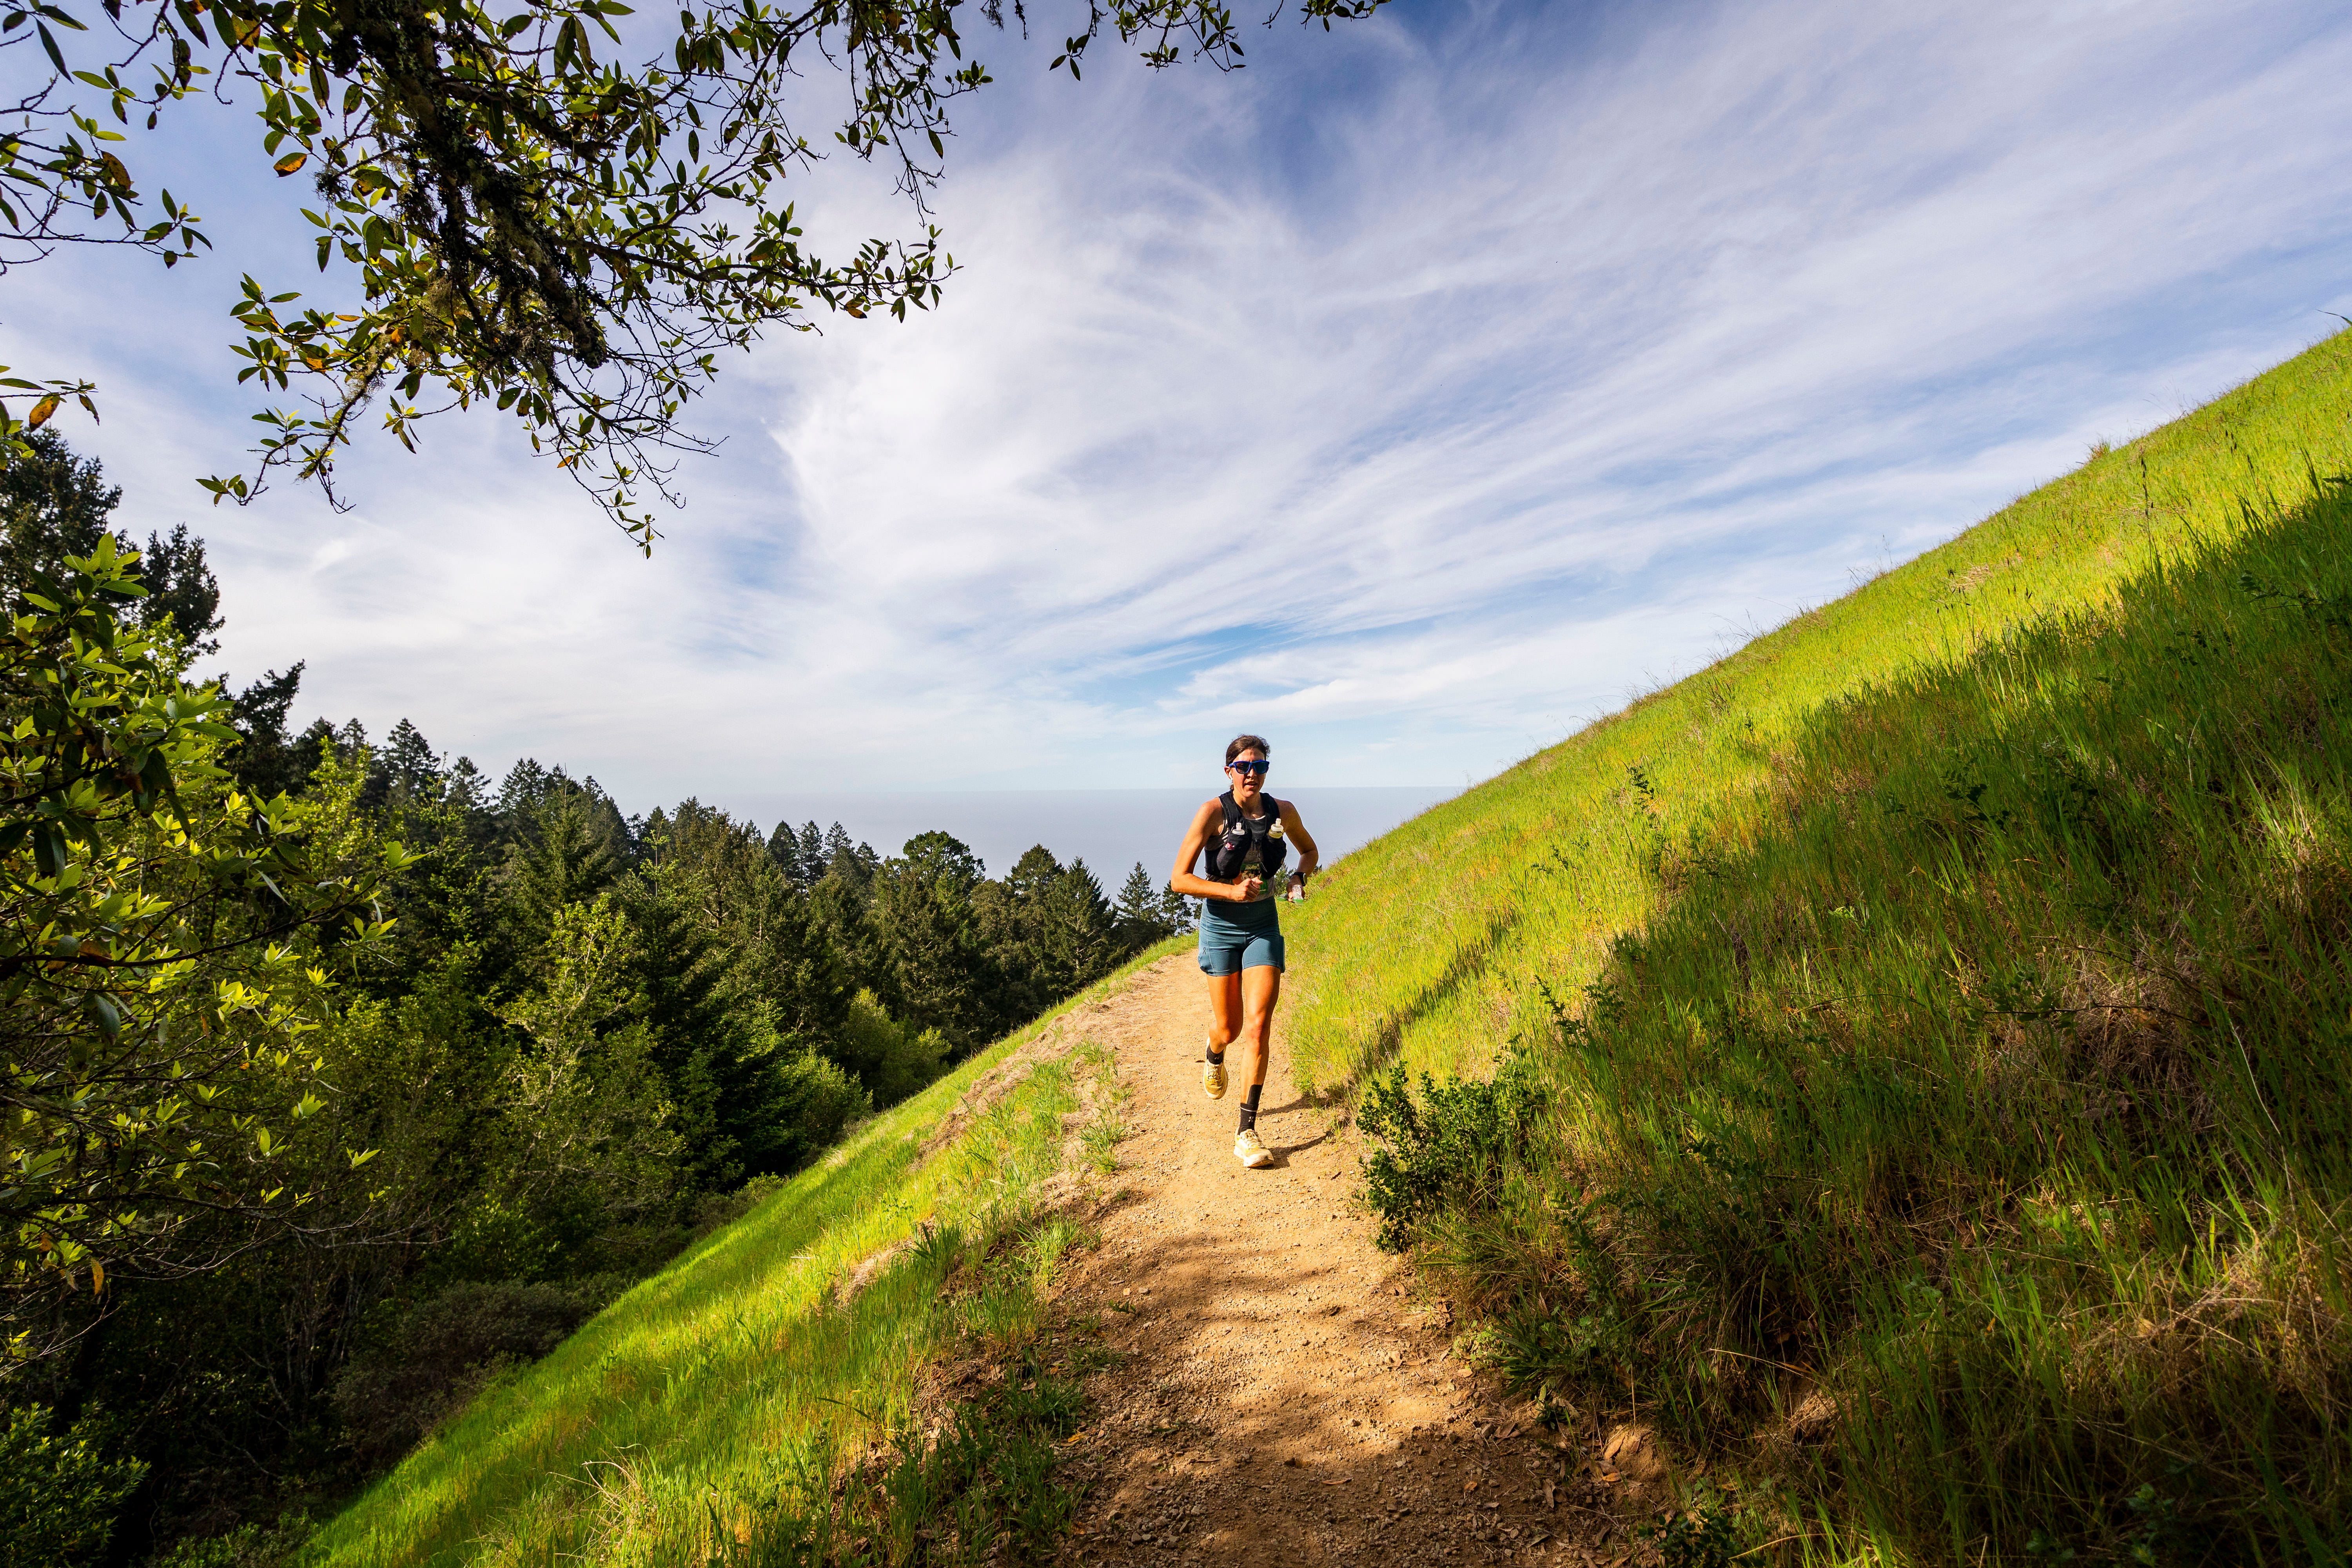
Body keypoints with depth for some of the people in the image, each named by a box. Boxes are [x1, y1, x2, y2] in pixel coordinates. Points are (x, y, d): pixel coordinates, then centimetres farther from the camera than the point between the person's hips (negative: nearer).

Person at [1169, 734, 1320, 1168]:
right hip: (1221, 927, -2)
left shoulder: (1283, 811, -3)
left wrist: (1300, 876, -4)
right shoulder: (1213, 813, -14)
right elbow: (1180, 879, -15)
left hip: (1264, 928, 2)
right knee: (1229, 1029, 9)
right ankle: (1214, 1054, 48)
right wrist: (1231, 891, -26)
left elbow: (1310, 850, 17)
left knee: (1258, 1027, -10)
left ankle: (1247, 1132, -1)